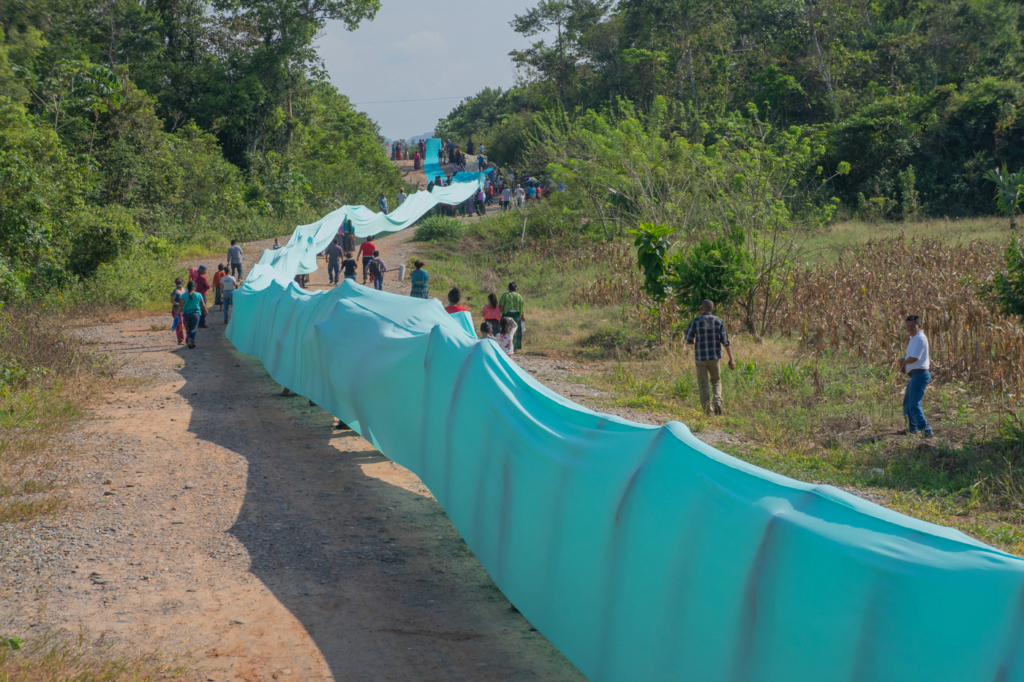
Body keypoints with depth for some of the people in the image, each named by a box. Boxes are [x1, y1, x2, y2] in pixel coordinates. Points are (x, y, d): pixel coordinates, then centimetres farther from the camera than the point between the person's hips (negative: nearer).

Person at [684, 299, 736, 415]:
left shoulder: (695, 321, -4)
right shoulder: (718, 321, 0)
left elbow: (689, 339, -7)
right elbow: (725, 341, -3)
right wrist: (731, 359, -1)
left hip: (700, 358, -1)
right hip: (715, 357, 1)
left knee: (703, 385, 9)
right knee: (716, 382, 17)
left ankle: (707, 408, 2)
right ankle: (717, 400, -8)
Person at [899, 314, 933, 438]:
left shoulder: (920, 339, -14)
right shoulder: (913, 339, 18)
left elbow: (913, 358, -23)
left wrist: (903, 363, -3)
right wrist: (903, 361, 2)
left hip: (920, 375, -11)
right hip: (914, 376, 11)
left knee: (914, 405, -19)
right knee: (907, 403, 22)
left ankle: (926, 430, -25)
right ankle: (913, 428, 35)